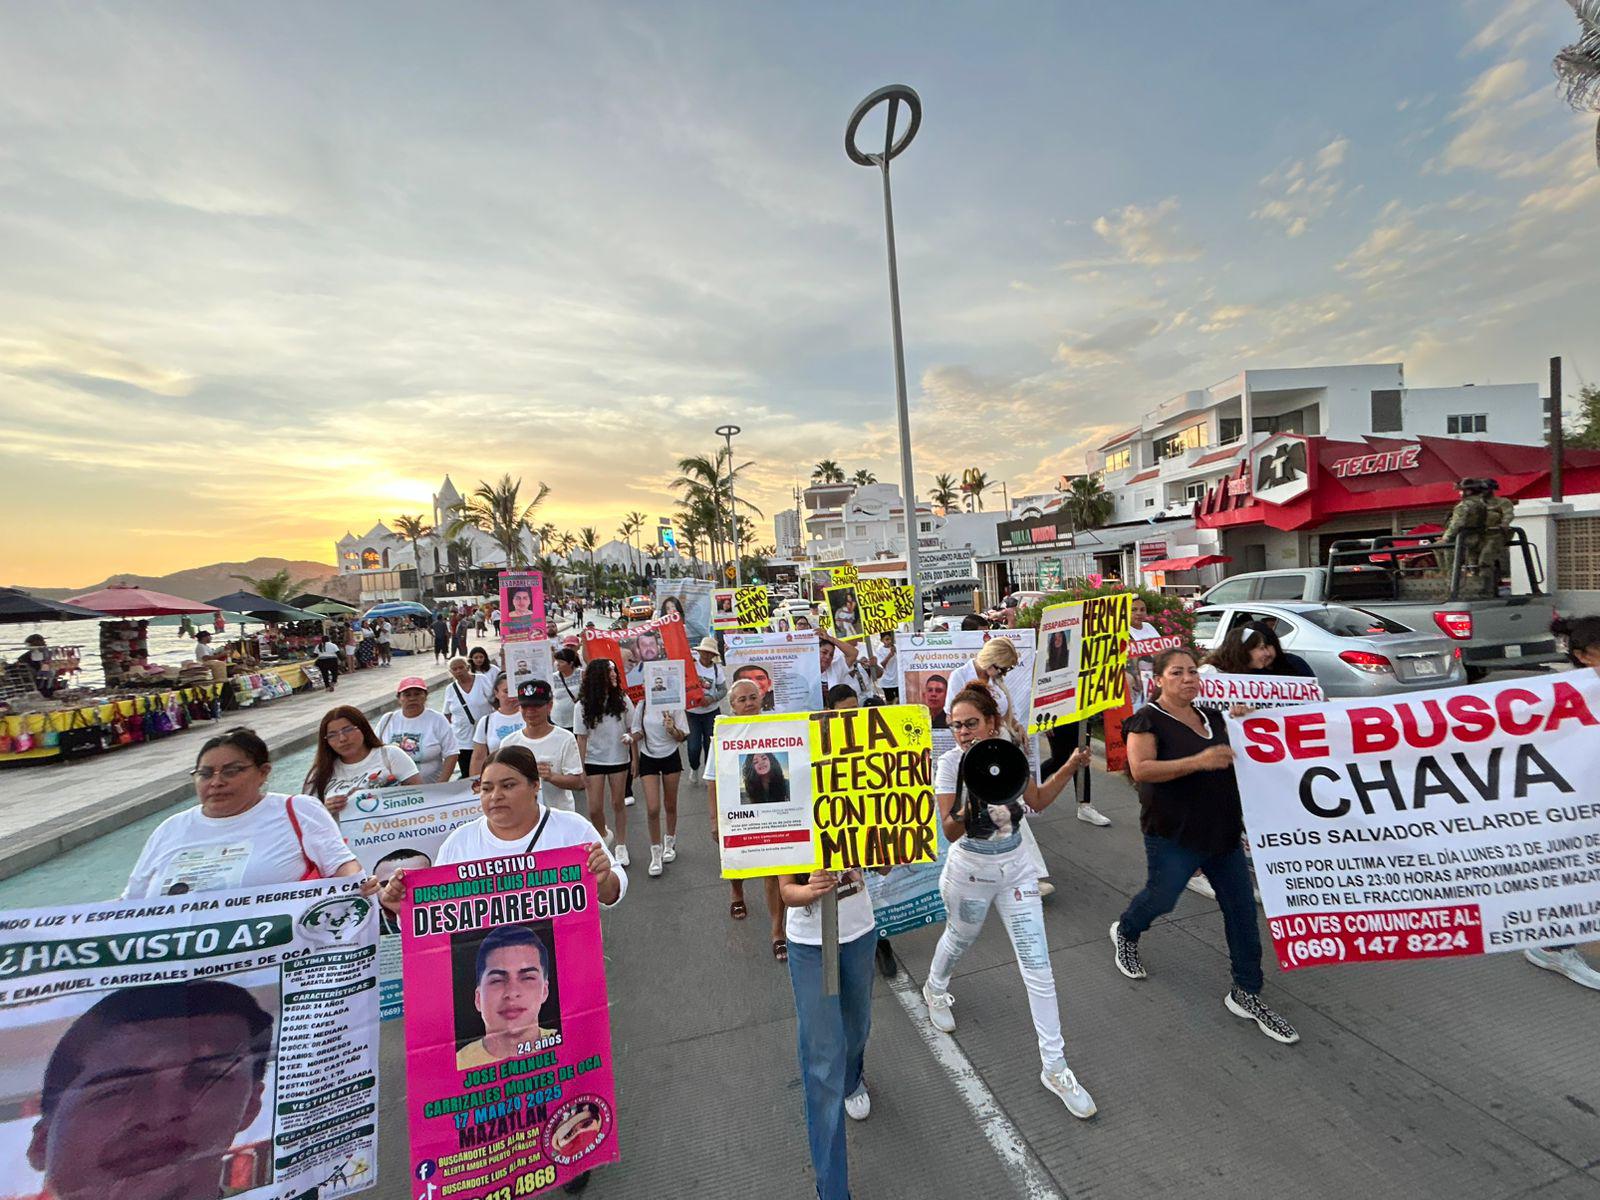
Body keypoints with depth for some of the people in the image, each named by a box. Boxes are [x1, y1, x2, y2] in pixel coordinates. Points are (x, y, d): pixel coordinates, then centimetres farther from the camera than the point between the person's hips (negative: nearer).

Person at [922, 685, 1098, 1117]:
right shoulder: (951, 762, -21)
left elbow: (1038, 801, 6)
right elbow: (950, 831, -23)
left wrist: (1071, 766, -5)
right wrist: (971, 804, -42)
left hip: (1015, 867, 3)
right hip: (970, 870, -2)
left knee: (1037, 965, 3)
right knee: (959, 939, 22)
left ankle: (1055, 1067, 21)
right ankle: (935, 990, 56)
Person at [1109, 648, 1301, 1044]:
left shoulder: (1212, 717, 7)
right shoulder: (1148, 720, -14)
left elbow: (1235, 757, 23)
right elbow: (1140, 769, -26)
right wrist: (1198, 761, -31)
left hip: (1223, 833, 6)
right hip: (1173, 836, -6)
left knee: (1242, 911, 9)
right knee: (1160, 898, 9)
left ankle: (1247, 994, 25)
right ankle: (1125, 933, 40)